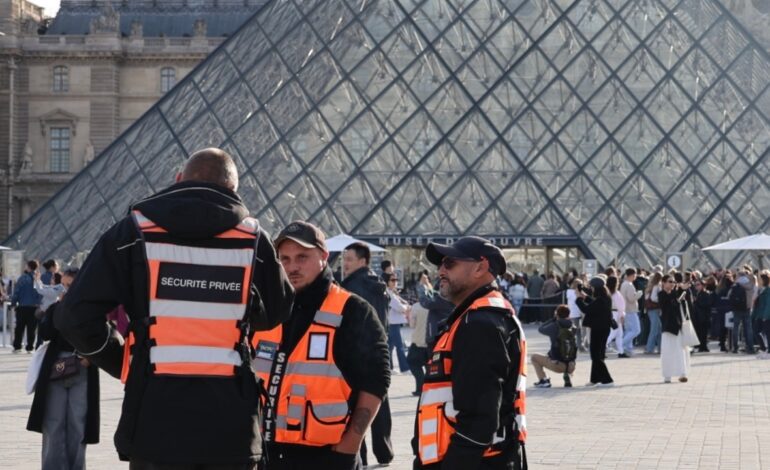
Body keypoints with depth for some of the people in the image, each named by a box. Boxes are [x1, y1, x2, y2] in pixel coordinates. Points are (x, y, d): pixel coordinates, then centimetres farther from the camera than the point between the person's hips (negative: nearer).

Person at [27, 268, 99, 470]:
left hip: (82, 371, -1)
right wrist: (62, 308, -13)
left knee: (77, 424, 3)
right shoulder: (55, 308, 5)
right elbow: (45, 333, -10)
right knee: (53, 424, 0)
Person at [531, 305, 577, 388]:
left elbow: (540, 329, 8)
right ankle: (567, 377, 17)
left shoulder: (554, 327, -9)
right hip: (571, 367, 5)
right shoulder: (572, 327, 3)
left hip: (558, 365, -5)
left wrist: (553, 319, 13)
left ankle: (543, 380, 1)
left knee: (534, 357, 15)